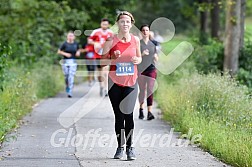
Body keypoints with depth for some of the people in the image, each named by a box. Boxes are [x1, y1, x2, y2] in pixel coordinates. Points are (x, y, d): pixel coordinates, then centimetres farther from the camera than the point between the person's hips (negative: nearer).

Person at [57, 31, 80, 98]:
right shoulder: (65, 44, -3)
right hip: (65, 61, -1)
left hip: (73, 62, 1)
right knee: (66, 76, 2)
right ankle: (67, 86, 35)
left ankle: (70, 92, -9)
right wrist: (65, 54, -12)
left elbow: (78, 50, 22)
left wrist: (78, 53, 0)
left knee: (71, 77, -10)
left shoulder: (75, 44, 5)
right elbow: (59, 51, 3)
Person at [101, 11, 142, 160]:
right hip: (115, 82, -1)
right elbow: (102, 60, 2)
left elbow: (139, 58, 18)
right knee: (119, 115, 3)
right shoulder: (111, 41, -2)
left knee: (128, 114, -7)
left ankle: (130, 147, 0)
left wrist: (137, 60, -5)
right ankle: (120, 147, 12)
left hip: (131, 82, 1)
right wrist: (113, 57, -16)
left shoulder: (136, 40, 5)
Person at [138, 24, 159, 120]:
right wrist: (142, 54, -17)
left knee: (150, 90, -8)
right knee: (142, 90, 7)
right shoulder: (138, 43, 2)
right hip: (141, 69, -1)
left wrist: (155, 57, -7)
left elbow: (156, 59, 15)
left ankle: (149, 112, -13)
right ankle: (141, 109, 27)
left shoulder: (154, 43, 10)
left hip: (151, 69, 1)